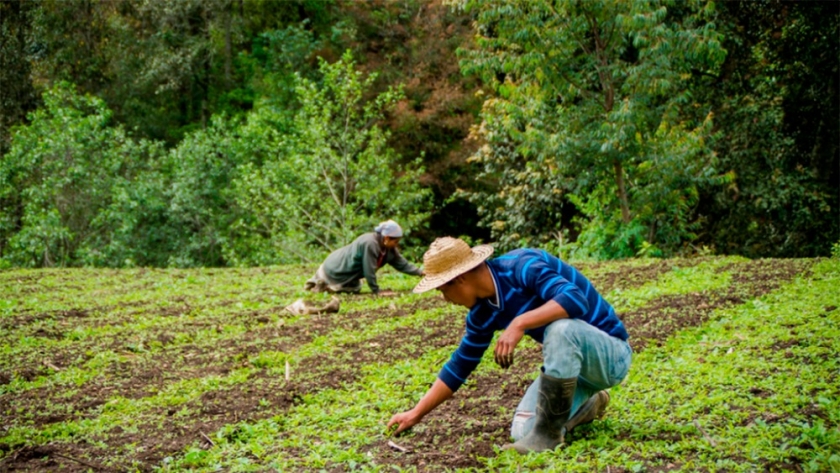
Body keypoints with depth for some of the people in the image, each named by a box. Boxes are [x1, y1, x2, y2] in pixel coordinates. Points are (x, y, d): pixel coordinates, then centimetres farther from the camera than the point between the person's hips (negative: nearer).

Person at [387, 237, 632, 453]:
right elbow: (460, 365, 8)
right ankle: (589, 404, 20)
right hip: (573, 364, 7)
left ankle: (548, 432, -23)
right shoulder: (483, 312, -1)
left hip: (610, 352, -7)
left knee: (562, 328, -38)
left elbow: (576, 300, -39)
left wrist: (519, 324, -44)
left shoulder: (522, 266, -25)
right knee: (522, 431, -5)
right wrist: (416, 413, 9)